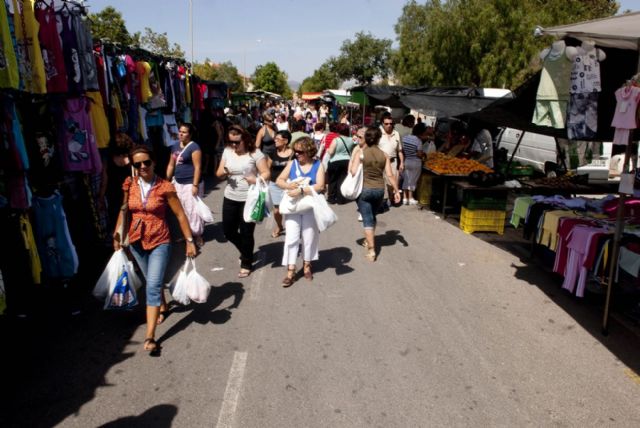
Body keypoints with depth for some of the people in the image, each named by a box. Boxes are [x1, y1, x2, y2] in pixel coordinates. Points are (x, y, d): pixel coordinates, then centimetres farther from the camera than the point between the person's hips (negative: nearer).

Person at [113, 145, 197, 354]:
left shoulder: (165, 187, -14)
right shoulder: (129, 185, -3)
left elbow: (180, 215, -10)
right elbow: (124, 210, 10)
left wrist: (189, 241, -10)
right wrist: (117, 235, 4)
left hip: (160, 242, -4)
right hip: (137, 242, 5)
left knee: (153, 286, -11)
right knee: (152, 282, 22)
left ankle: (150, 336, -8)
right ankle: (162, 306, 51)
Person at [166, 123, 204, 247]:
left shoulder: (194, 147, -12)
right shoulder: (176, 147, 12)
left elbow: (198, 167, -17)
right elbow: (171, 165, 17)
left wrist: (195, 185, -21)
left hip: (190, 184, -8)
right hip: (178, 183, 8)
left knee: (192, 210, -4)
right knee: (182, 210, 15)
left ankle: (197, 236, 9)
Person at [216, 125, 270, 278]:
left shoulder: (255, 153, -11)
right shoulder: (227, 151, 4)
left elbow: (266, 173, -12)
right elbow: (219, 174, 7)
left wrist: (256, 180, -32)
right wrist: (224, 172, -16)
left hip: (249, 199, -5)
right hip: (230, 198, 6)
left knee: (246, 232, 2)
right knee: (228, 231, 12)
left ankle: (246, 264, 21)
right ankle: (246, 252, 39)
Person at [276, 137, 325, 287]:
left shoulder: (318, 165, -4)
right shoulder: (292, 164, 2)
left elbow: (320, 186, -16)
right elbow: (279, 180, 3)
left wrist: (301, 191, -26)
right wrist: (288, 185, -19)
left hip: (310, 207, -1)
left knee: (309, 237, 11)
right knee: (291, 238, -4)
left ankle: (307, 265, 31)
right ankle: (291, 271, 1)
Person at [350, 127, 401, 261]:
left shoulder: (360, 152, -8)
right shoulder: (384, 155, 0)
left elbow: (353, 172, -16)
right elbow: (390, 175, -2)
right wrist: (396, 190, 5)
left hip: (364, 189, -3)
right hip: (379, 190, 3)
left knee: (367, 219, 1)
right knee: (372, 216, 23)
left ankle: (371, 250, -6)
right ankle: (368, 241, 40)